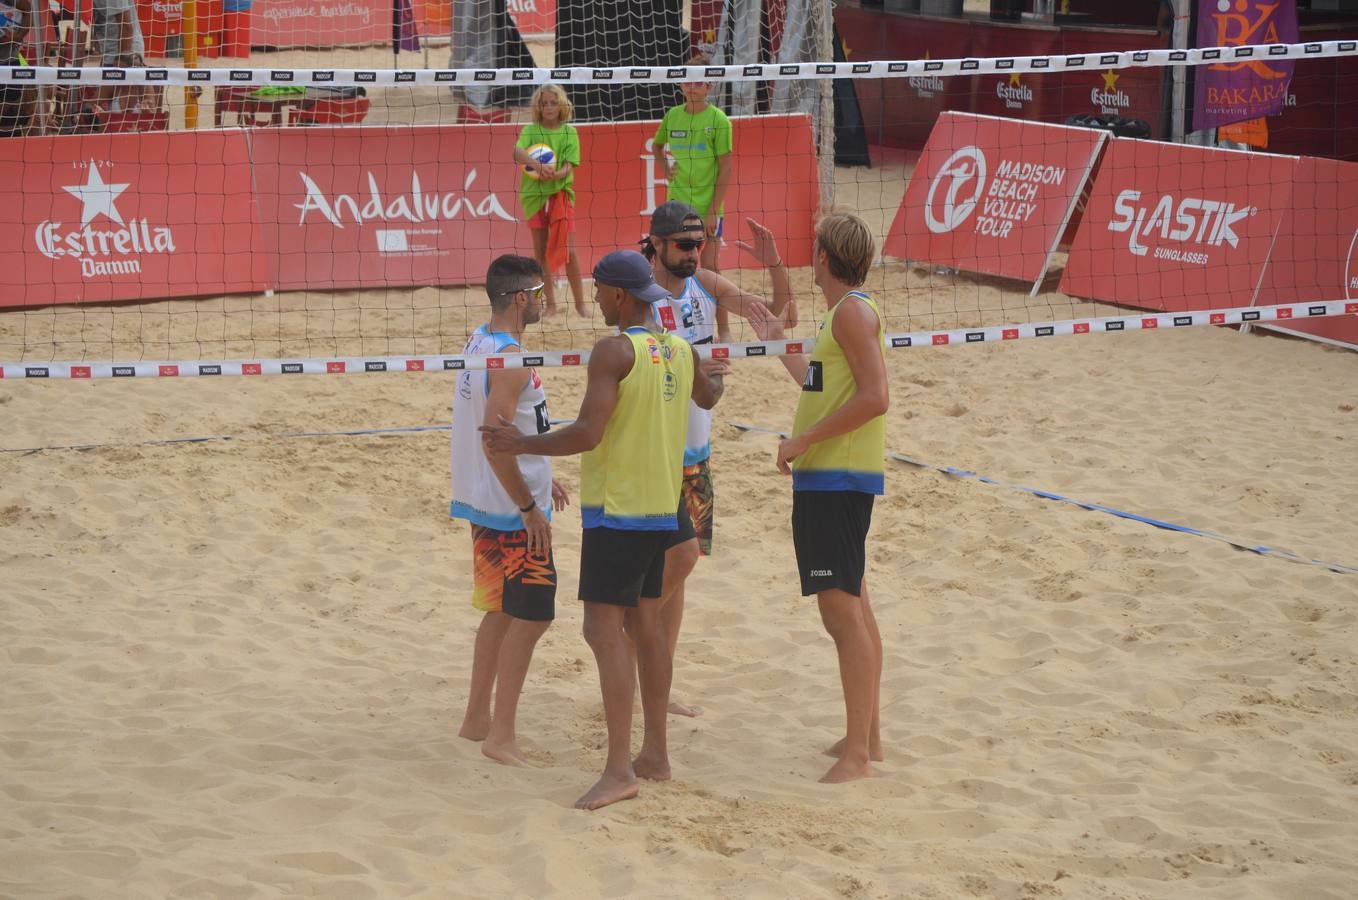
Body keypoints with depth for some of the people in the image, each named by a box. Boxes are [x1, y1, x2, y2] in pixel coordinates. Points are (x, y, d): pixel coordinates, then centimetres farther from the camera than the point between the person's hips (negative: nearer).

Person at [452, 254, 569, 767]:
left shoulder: (479, 343, 9)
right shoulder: (510, 358, -20)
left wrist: (538, 478, 25)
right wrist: (529, 507, -22)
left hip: (489, 506, 10)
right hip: (513, 512, -10)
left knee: (503, 611, 19)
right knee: (530, 617, -5)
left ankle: (477, 719, 26)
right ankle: (501, 736, -3)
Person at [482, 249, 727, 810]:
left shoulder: (614, 352, -16)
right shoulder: (680, 351, 8)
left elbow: (587, 433, -23)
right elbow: (708, 398, 30)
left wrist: (522, 445, -12)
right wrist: (715, 376, 53)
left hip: (616, 510, -8)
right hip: (661, 509, 8)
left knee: (604, 627, -10)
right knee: (645, 623, 17)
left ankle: (619, 770, -16)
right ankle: (655, 756, 23)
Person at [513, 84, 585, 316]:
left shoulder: (569, 132, 1)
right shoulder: (531, 130, 0)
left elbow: (570, 165, -6)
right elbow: (518, 152, -19)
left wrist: (555, 174, -28)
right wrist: (537, 165, -38)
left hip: (561, 192, -1)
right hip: (534, 193, 1)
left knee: (568, 249, -8)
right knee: (540, 250, 6)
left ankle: (580, 303, -1)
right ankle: (550, 301, 15)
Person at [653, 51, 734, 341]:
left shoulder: (717, 119, -8)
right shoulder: (673, 116, 5)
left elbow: (725, 168, -8)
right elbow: (657, 145, 26)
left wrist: (713, 210, -12)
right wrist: (665, 166, 5)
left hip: (707, 207, -4)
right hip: (677, 205, 4)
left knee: (711, 268, -1)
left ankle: (724, 330, 7)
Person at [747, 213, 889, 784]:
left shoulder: (853, 311, -14)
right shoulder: (840, 314, 17)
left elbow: (874, 398, -23)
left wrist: (803, 440, -20)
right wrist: (778, 342, 37)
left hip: (837, 479, -11)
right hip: (827, 478, 11)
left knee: (841, 608, -11)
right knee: (852, 605, 16)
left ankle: (858, 753, -11)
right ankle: (868, 734, 25)